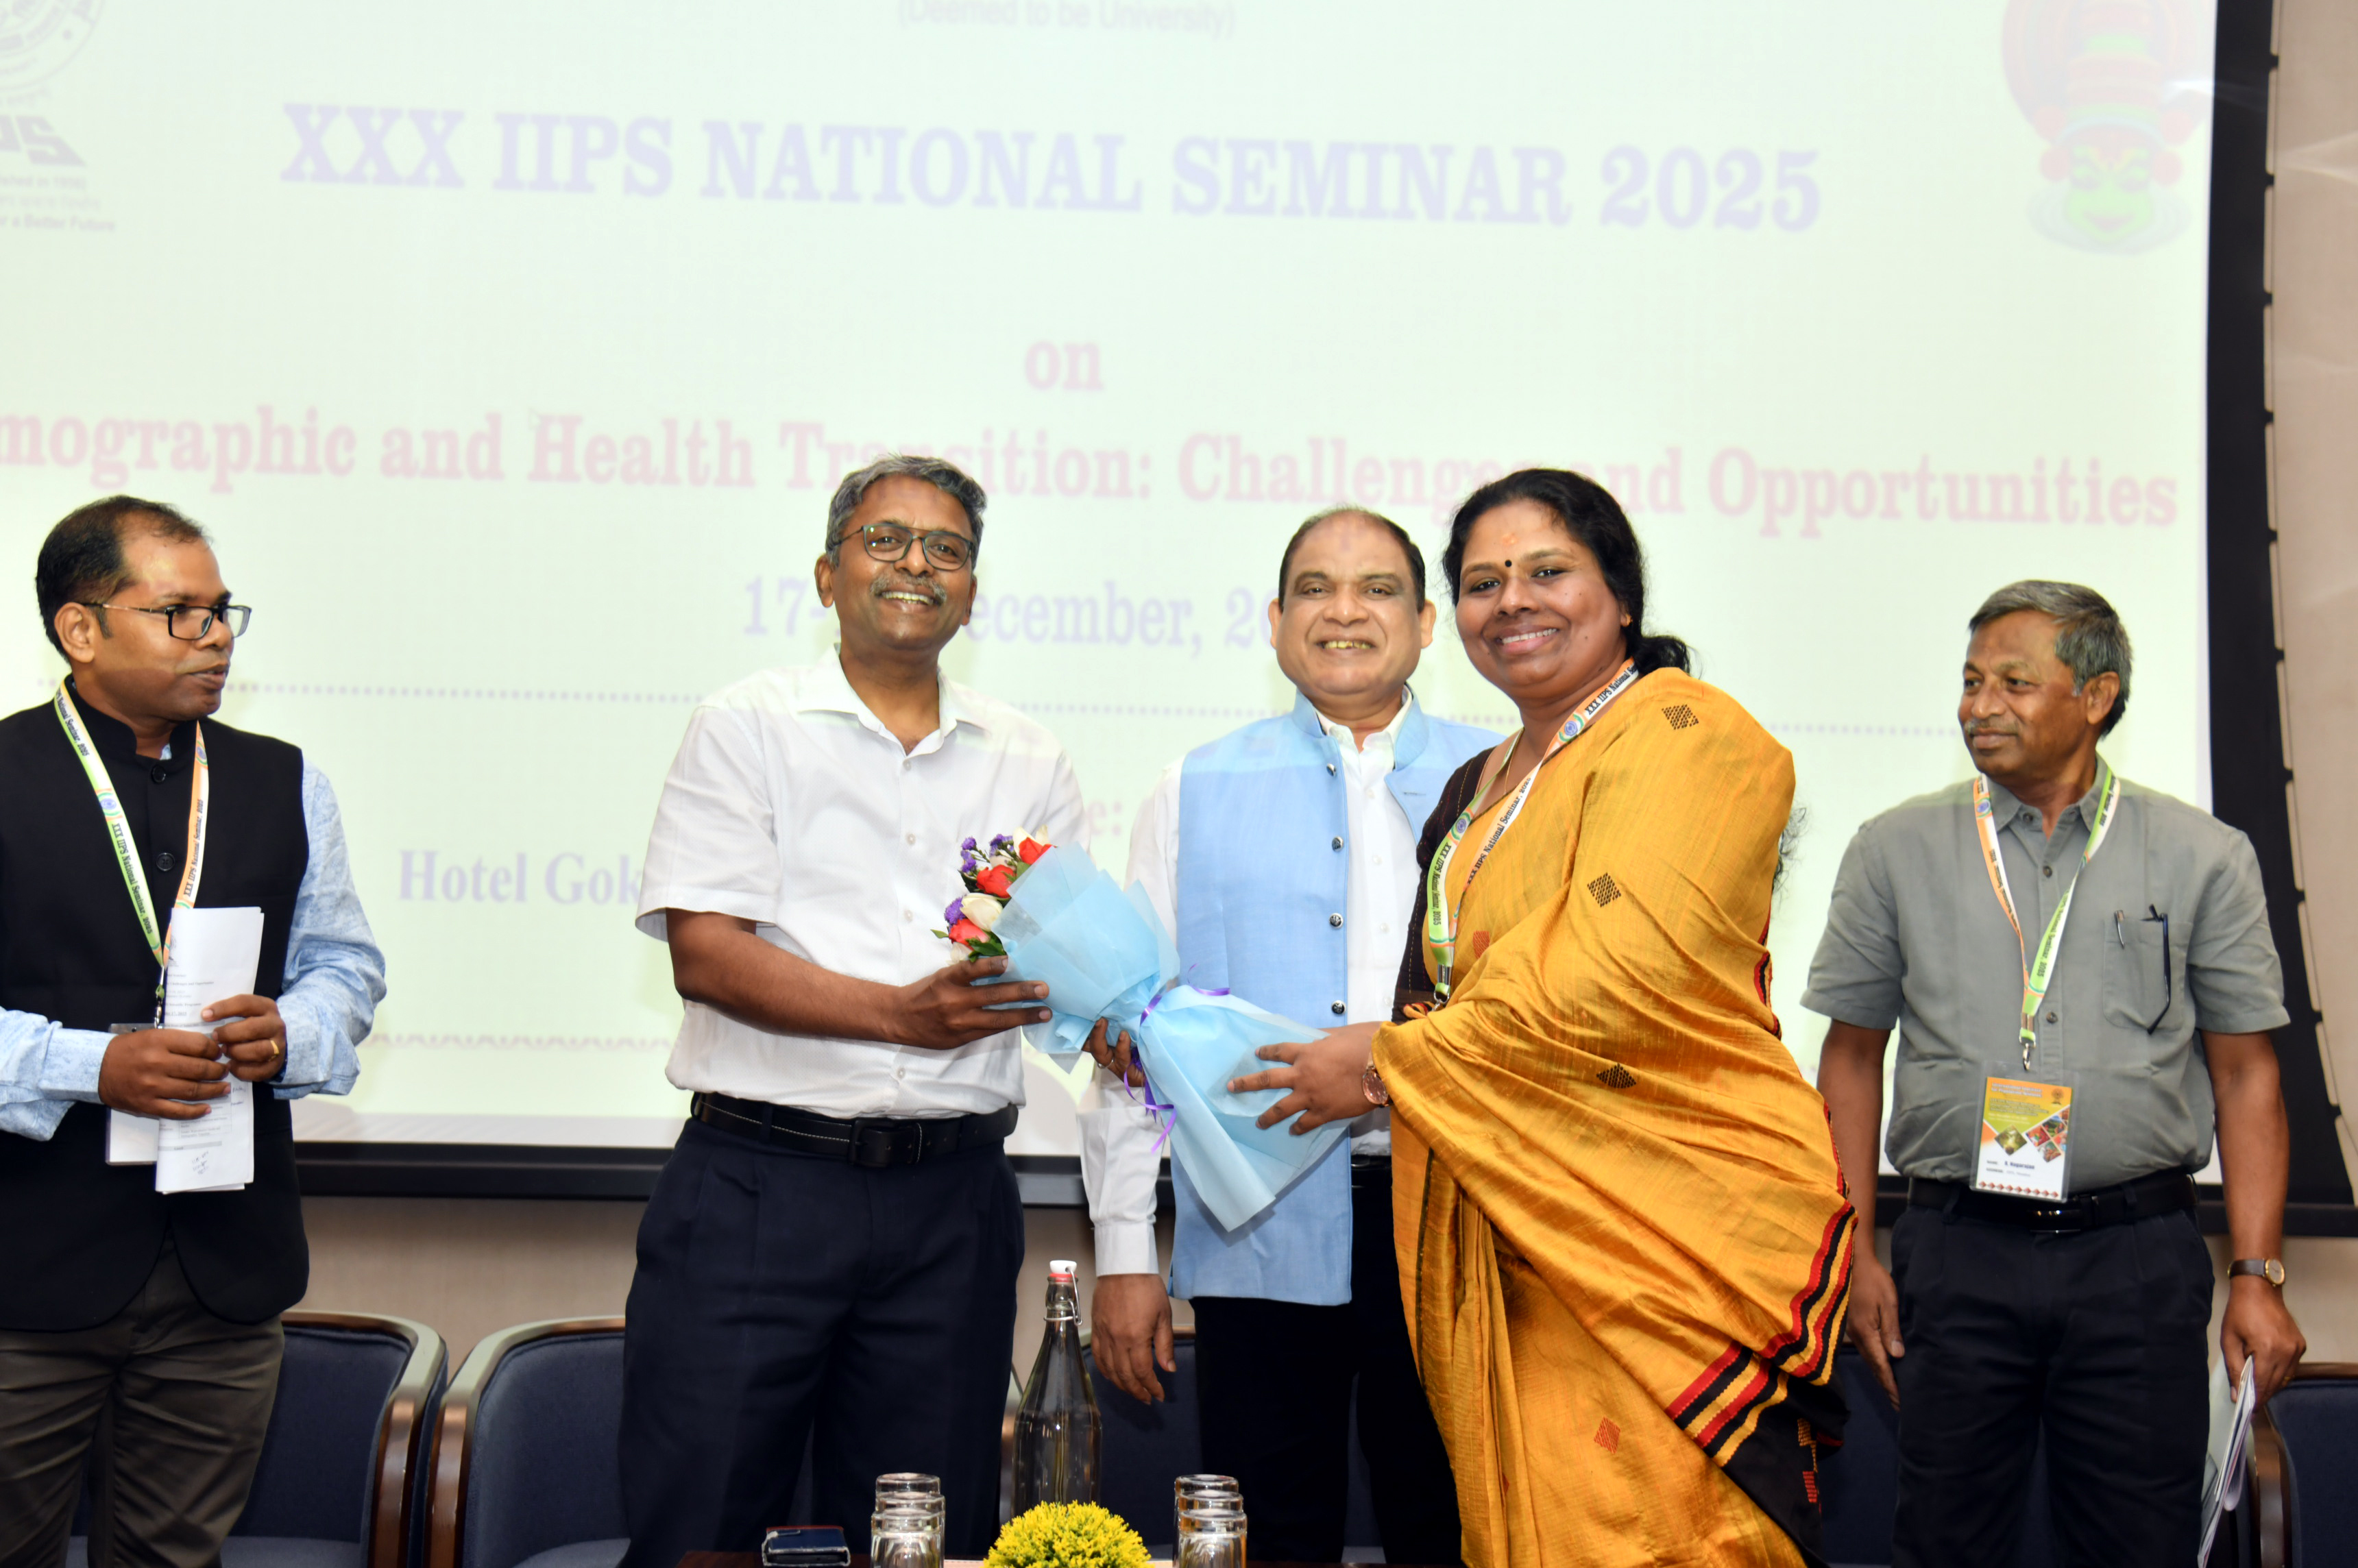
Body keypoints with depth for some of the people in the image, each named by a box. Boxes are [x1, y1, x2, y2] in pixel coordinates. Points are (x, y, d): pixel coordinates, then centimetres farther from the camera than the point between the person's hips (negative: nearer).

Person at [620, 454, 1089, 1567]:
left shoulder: (1027, 762, 15)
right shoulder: (747, 727, 3)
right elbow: (704, 955, -8)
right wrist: (899, 1013, -19)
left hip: (951, 1196, 3)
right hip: (758, 1181, -3)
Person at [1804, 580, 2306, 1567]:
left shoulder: (2204, 858, 5)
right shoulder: (1896, 852, 7)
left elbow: (2246, 1077, 6)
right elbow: (1852, 1058, 10)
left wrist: (2258, 1275, -1)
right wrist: (1852, 1253, 3)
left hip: (2140, 1260, 0)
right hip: (1955, 1253, 1)